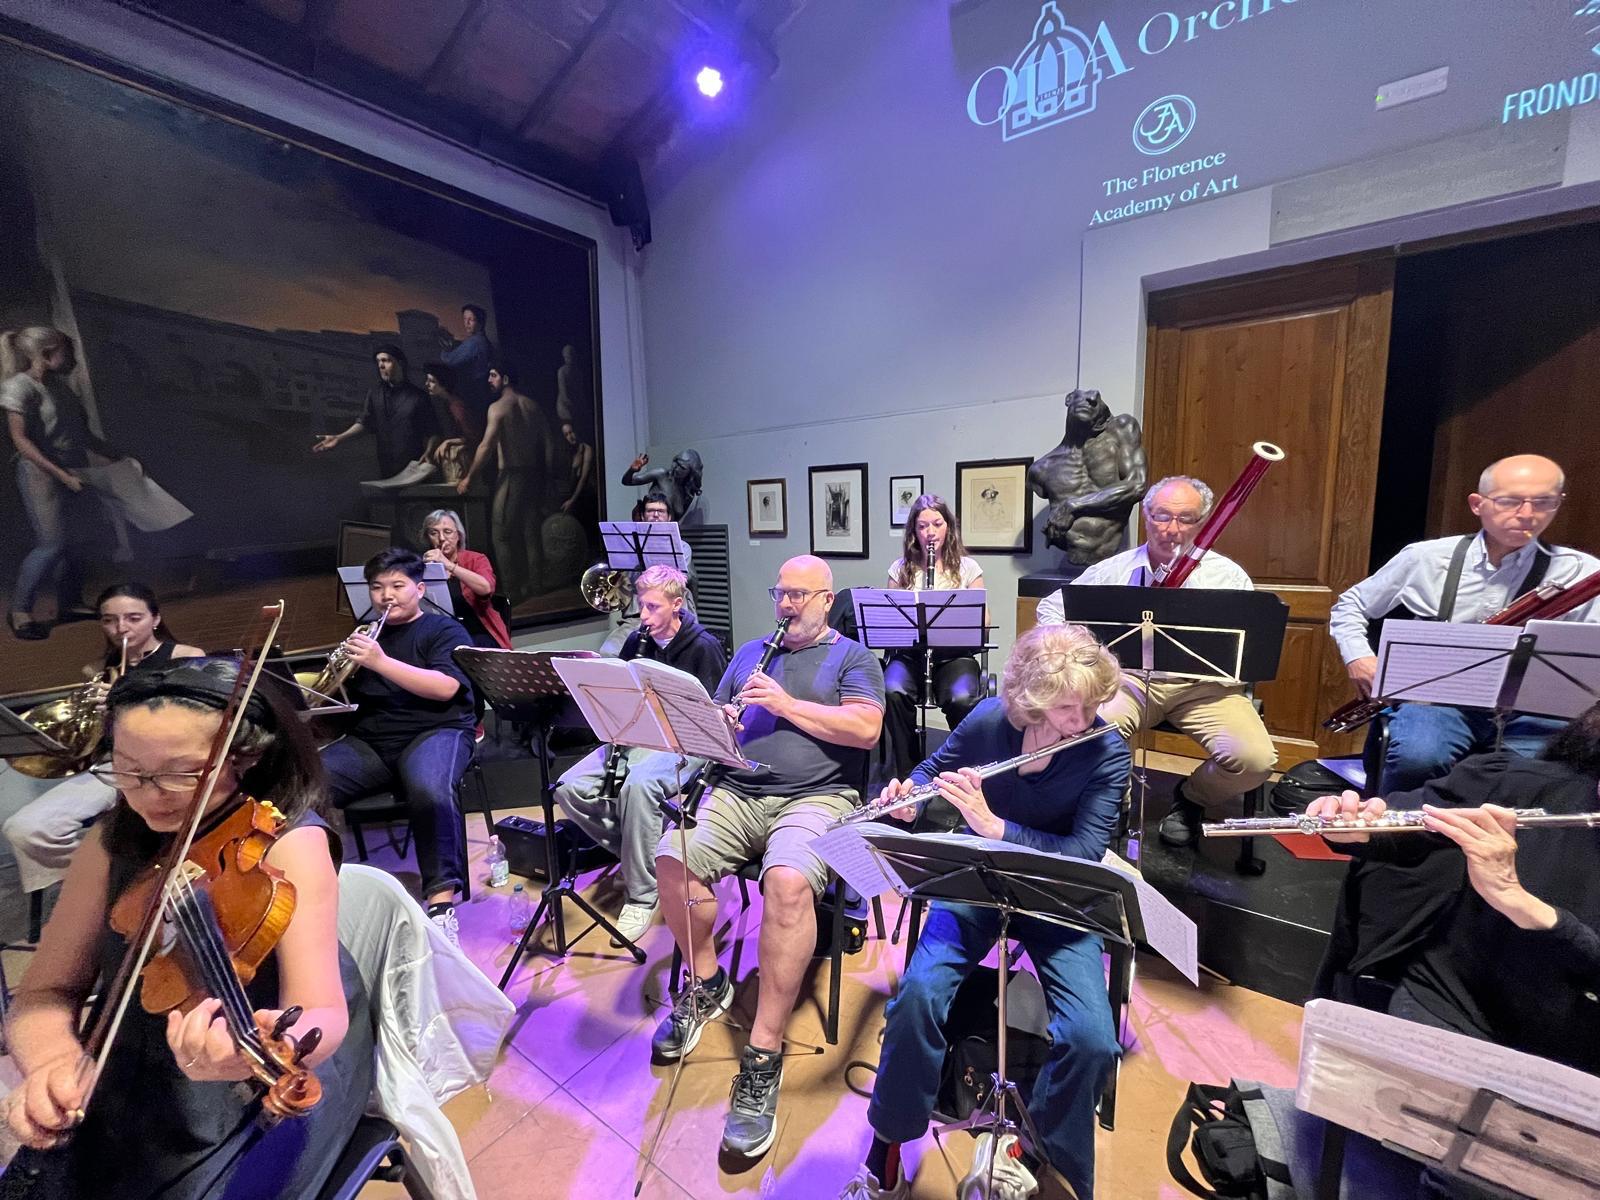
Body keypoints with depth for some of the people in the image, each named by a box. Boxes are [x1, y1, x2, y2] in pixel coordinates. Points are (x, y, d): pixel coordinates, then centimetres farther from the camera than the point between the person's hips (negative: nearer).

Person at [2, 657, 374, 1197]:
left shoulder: (289, 841, -23)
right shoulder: (115, 840, -5)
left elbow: (323, 1014, -29)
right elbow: (48, 990, -3)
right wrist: (51, 1061, -23)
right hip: (134, 1074, 5)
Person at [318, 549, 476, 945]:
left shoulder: (444, 630, 5)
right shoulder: (368, 636, 23)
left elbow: (445, 688, -13)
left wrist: (381, 663, -21)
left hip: (435, 731, -5)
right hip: (370, 740, 6)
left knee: (429, 791, -36)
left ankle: (441, 902, -26)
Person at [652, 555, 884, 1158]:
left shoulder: (851, 656, 8)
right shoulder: (751, 652, 23)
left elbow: (866, 729, -8)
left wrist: (786, 704, -12)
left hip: (816, 796, -4)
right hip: (737, 792, 5)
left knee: (788, 883, -34)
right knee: (672, 858, -21)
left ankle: (764, 1055, -15)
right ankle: (707, 982, 7)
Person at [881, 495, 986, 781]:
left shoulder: (967, 567, 9)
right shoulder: (901, 568, 12)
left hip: (954, 653, -1)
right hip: (909, 652, 1)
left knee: (962, 699, -33)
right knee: (893, 691, -32)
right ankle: (907, 772, -12)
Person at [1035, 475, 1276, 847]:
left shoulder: (1227, 575, 4)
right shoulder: (1114, 570, 7)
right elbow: (1051, 606, 12)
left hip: (1204, 684, 1)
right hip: (1133, 676, 0)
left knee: (1256, 760, -24)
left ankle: (1192, 800, 12)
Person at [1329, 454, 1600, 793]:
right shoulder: (1426, 558, 4)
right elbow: (1350, 605, 13)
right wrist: (1357, 657, -4)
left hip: (1529, 708, 2)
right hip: (1437, 695, -1)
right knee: (1416, 757, -31)